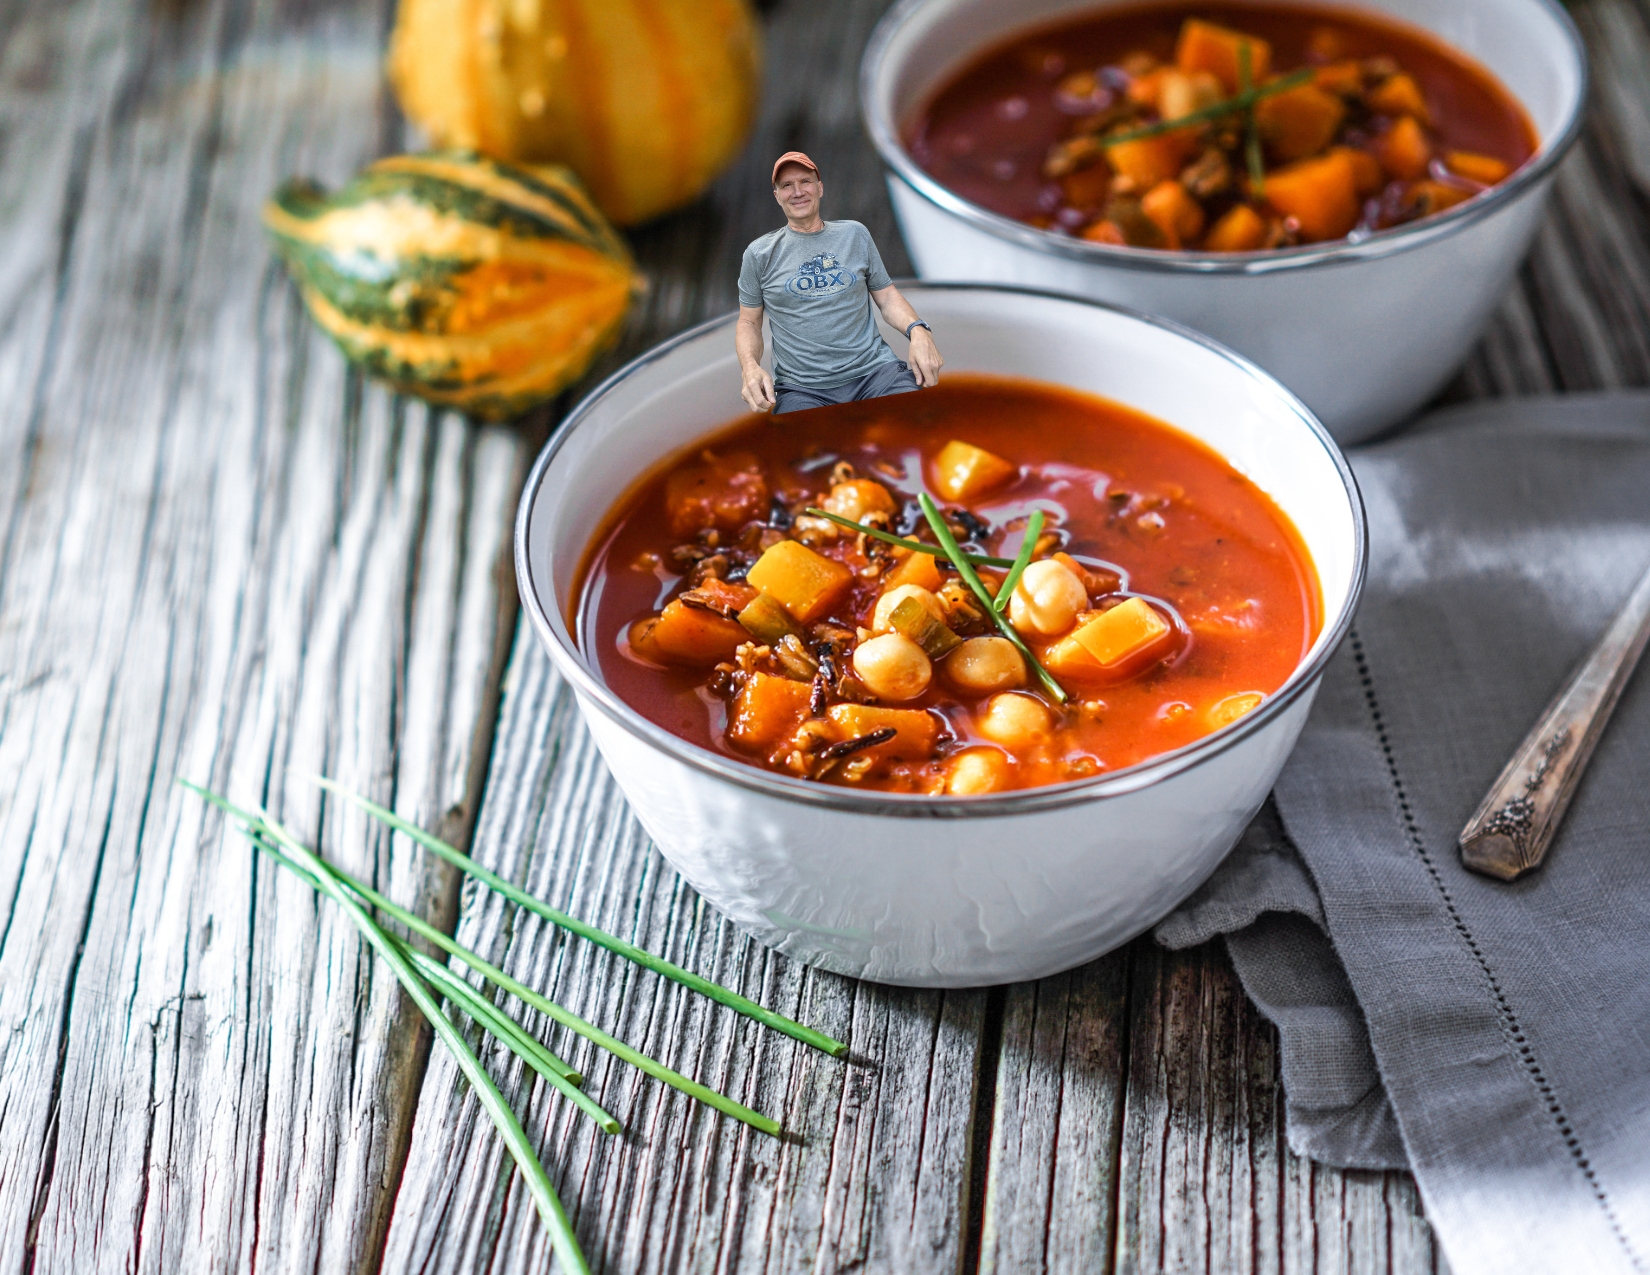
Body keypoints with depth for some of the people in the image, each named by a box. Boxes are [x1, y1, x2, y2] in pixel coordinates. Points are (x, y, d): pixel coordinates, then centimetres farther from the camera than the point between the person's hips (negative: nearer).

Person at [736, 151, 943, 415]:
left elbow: (886, 295, 16)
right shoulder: (759, 254, 10)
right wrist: (750, 367, -8)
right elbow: (748, 322, 14)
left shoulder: (855, 234, 15)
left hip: (874, 371, 2)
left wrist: (918, 331, -5)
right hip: (802, 387, -2)